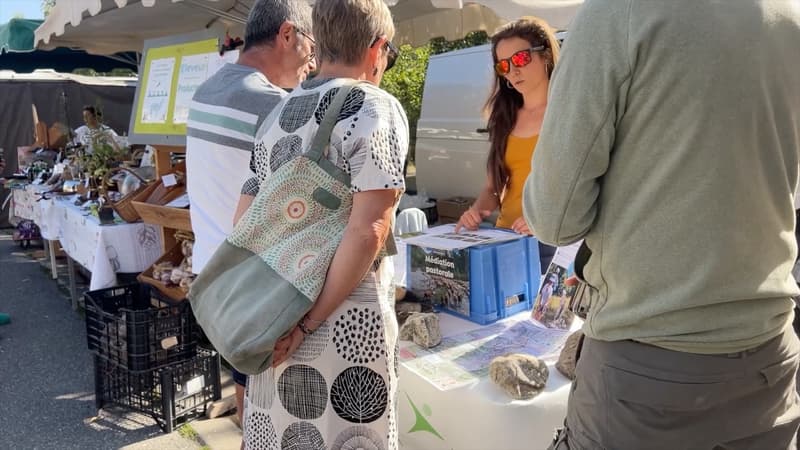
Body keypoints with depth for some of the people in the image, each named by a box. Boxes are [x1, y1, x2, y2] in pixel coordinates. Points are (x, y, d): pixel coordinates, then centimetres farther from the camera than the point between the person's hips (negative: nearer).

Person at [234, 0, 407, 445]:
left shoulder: (279, 115, 11)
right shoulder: (377, 109, -9)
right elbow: (367, 231, -20)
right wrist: (310, 322, -14)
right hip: (345, 325, -6)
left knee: (278, 432, 20)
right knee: (346, 435, 9)